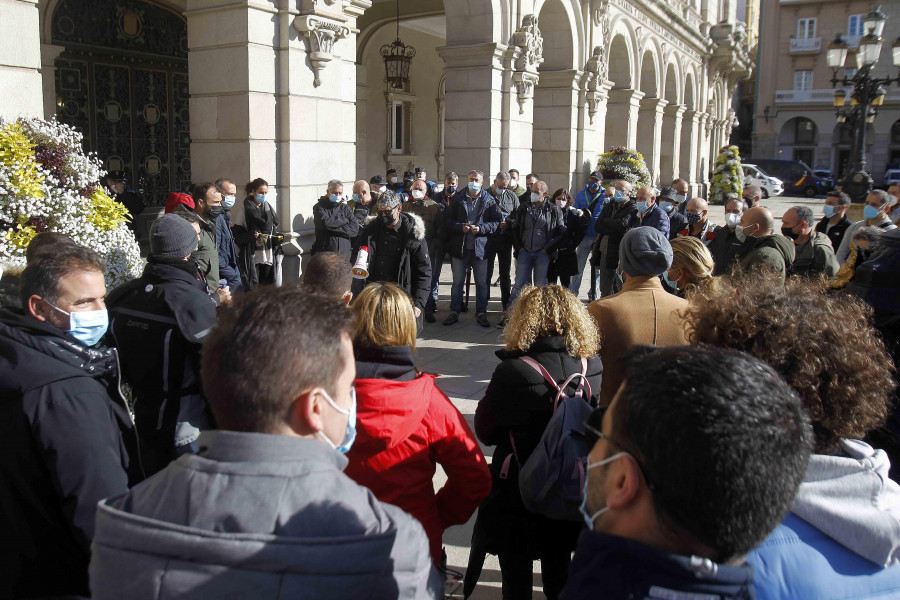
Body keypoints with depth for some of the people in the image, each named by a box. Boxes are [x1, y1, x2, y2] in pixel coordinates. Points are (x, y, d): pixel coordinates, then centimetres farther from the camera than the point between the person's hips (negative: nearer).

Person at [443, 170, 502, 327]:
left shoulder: (489, 200, 1)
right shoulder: (458, 198, 3)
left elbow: (496, 221, -2)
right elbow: (447, 220, 2)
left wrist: (480, 228, -16)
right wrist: (461, 227, -14)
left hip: (480, 247, 0)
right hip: (460, 246, 0)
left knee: (481, 282, 7)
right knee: (457, 282, 8)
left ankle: (481, 313, 17)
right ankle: (454, 312, 18)